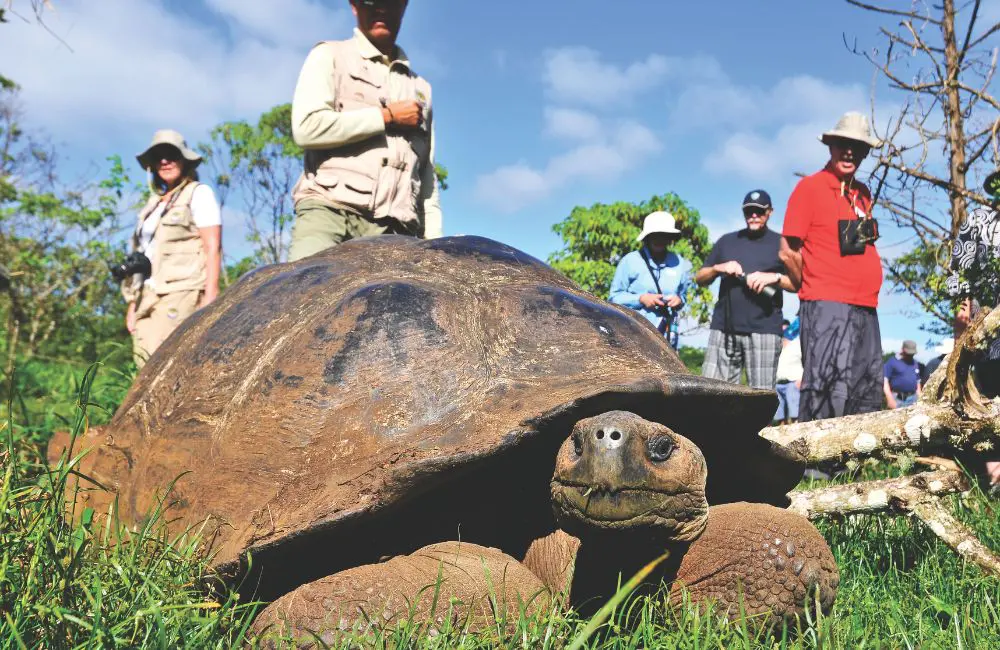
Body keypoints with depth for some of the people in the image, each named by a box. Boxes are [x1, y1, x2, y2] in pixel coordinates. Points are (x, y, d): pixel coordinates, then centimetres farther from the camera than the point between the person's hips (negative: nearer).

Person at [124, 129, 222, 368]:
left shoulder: (199, 193, 3)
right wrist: (133, 302, 17)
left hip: (180, 294, -6)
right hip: (147, 296, 7)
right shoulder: (153, 203, 22)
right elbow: (143, 254, 22)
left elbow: (213, 247, -6)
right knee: (145, 365, -3)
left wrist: (210, 296, -15)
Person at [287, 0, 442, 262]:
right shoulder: (330, 56, 14)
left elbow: (427, 175, 24)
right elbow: (307, 127, -5)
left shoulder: (420, 88, 27)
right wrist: (387, 115, 2)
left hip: (393, 229, 3)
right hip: (329, 209, -3)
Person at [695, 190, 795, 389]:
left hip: (764, 330, -3)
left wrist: (774, 277, -12)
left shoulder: (780, 244, 11)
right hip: (723, 328, 3)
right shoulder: (727, 241, 20)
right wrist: (718, 268, -3)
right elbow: (700, 278, 17)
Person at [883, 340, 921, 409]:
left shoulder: (914, 363, 17)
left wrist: (919, 399, 16)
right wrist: (890, 399, -16)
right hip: (897, 399, -6)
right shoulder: (892, 361, -4)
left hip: (913, 399, 6)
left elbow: (918, 382, 24)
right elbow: (885, 381, -10)